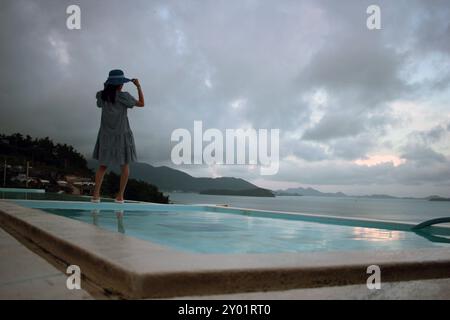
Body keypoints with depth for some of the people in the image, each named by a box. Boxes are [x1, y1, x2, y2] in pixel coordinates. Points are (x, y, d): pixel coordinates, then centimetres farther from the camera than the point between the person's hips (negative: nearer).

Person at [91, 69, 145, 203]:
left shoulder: (102, 95, -2)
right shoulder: (124, 96, -13)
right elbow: (141, 103, -2)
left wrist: (108, 87, 19)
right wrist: (138, 86, 5)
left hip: (106, 135, 3)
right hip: (122, 135, -3)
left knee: (103, 166, 12)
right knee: (124, 165, 12)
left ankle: (96, 194, -2)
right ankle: (120, 196, 9)